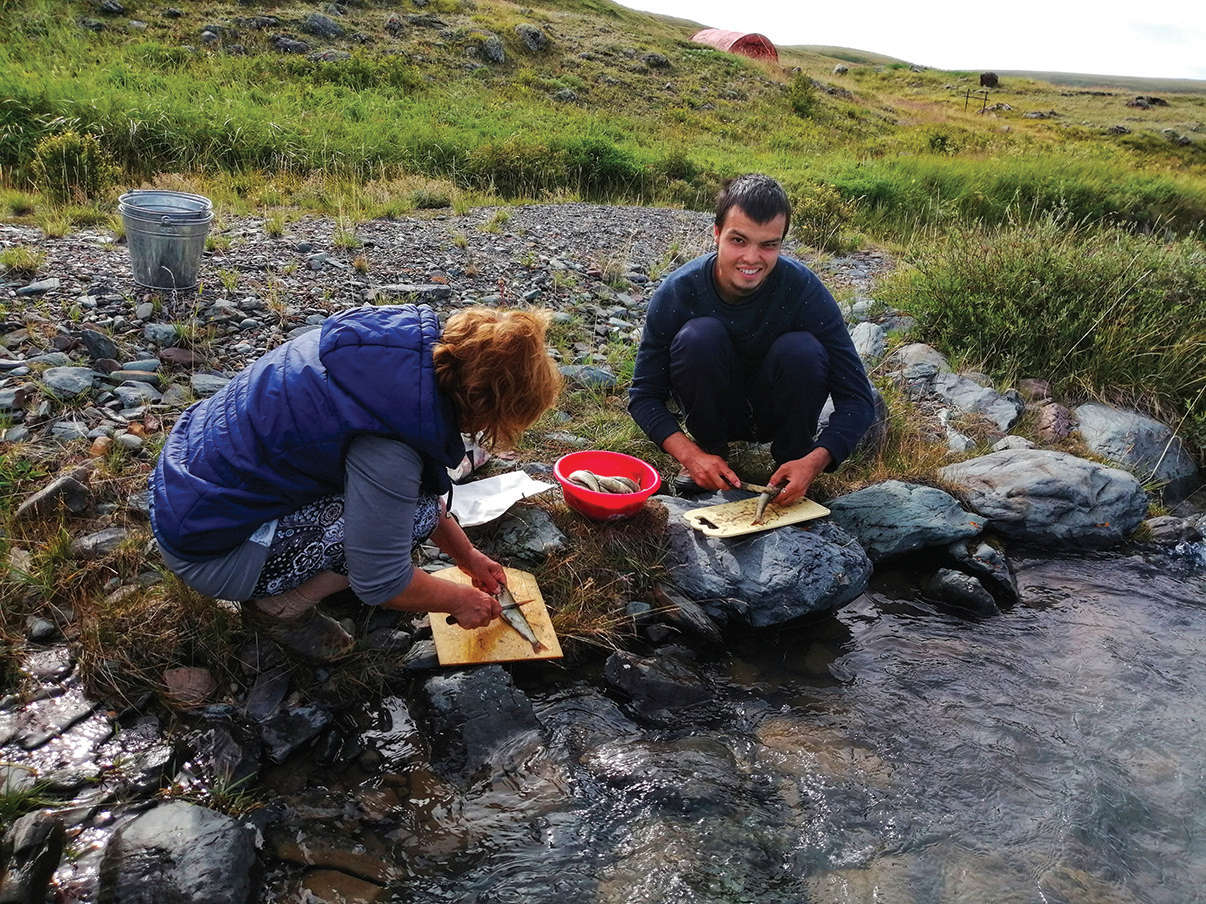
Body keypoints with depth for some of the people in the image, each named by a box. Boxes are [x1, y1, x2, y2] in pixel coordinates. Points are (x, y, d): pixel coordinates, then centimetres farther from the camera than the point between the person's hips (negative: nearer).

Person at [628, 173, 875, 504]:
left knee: (801, 350, -31)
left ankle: (793, 455, -5)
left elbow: (857, 398, -21)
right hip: (715, 410, 0)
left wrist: (815, 461, -37)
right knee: (699, 336, -29)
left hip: (777, 412, 0)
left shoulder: (804, 289, -24)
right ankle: (709, 447, -5)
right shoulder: (677, 291, -23)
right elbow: (644, 396, -17)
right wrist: (691, 455, -32)